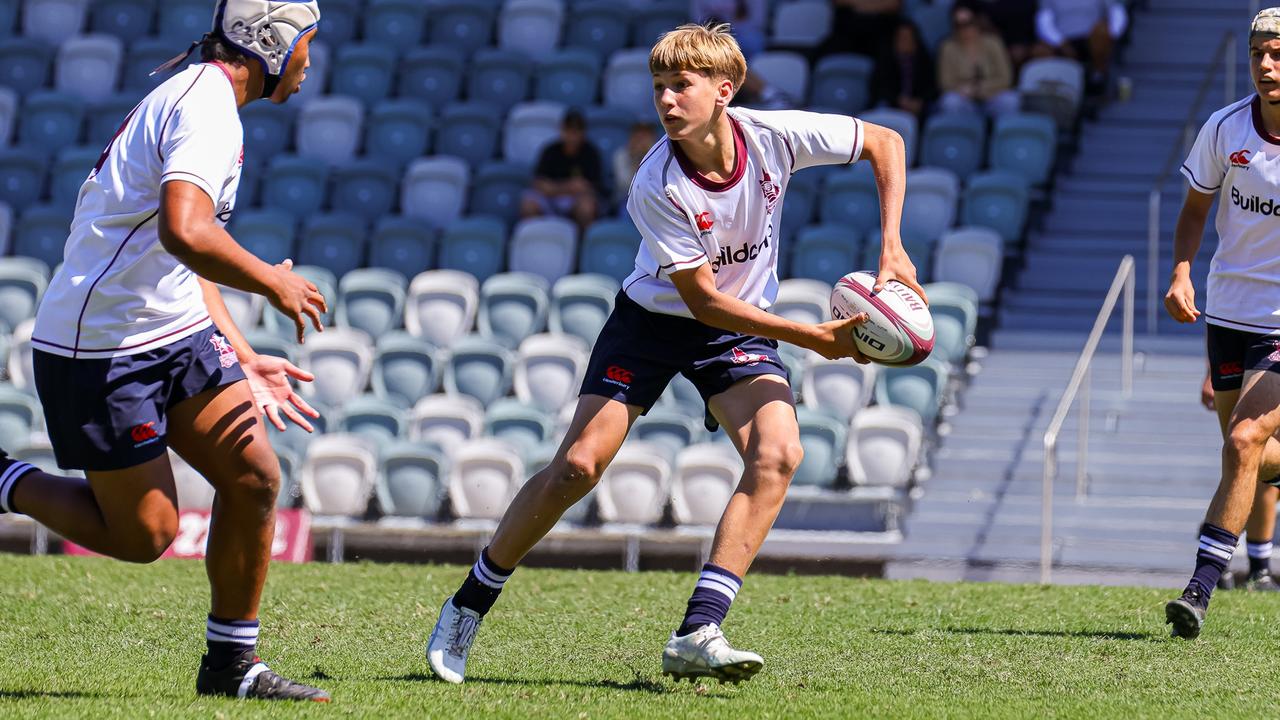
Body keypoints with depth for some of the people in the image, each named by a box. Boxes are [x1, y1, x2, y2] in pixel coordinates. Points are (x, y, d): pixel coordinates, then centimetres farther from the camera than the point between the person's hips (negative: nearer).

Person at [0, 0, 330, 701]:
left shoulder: (191, 99, 16)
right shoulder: (208, 107, -18)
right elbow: (184, 232, -33)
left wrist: (243, 360, 19)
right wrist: (275, 283, -19)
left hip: (179, 334, 10)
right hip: (101, 350, -10)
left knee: (254, 477, 0)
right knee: (145, 535, -3)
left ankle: (231, 663, 10)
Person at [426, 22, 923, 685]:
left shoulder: (774, 136, -20)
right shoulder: (656, 188, -28)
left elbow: (886, 143, -5)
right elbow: (702, 299, -24)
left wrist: (892, 247, -14)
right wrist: (811, 337, -27)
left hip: (740, 327, 2)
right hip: (654, 320, -2)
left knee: (777, 452, -23)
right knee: (577, 466, -11)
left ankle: (696, 635, -26)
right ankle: (468, 607, 10)